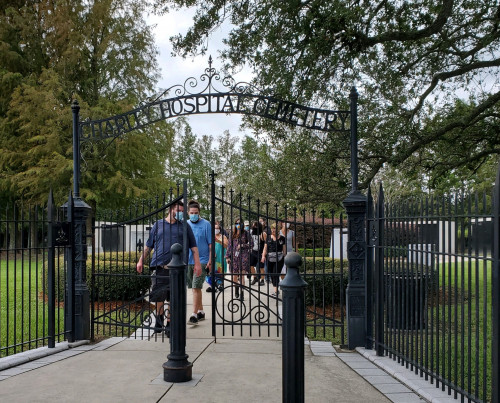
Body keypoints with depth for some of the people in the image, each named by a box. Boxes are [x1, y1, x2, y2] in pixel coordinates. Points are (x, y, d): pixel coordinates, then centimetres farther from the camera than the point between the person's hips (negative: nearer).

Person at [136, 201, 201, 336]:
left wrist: (197, 263, 3)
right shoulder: (158, 225, 12)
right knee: (159, 296, 4)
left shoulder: (184, 226, 12)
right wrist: (141, 260, 12)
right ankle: (159, 320, 28)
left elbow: (193, 246, 12)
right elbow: (148, 245, 17)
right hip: (160, 265, 0)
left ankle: (169, 325, 13)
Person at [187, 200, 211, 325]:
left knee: (196, 287, -11)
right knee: (195, 288, 13)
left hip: (201, 261, -5)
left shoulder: (206, 224, -5)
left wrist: (210, 261, -10)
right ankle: (201, 311, 25)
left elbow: (211, 245, -5)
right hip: (188, 261, 5)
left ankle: (194, 314, -8)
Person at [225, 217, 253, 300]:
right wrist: (227, 256, 9)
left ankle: (241, 293, -9)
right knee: (234, 274, 7)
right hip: (234, 256, 3)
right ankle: (236, 287, 32)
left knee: (242, 275, -11)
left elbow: (251, 244, 3)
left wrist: (242, 245, -9)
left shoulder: (245, 233, 2)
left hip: (243, 256, -3)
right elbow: (229, 246, 14)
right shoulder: (232, 234, 11)